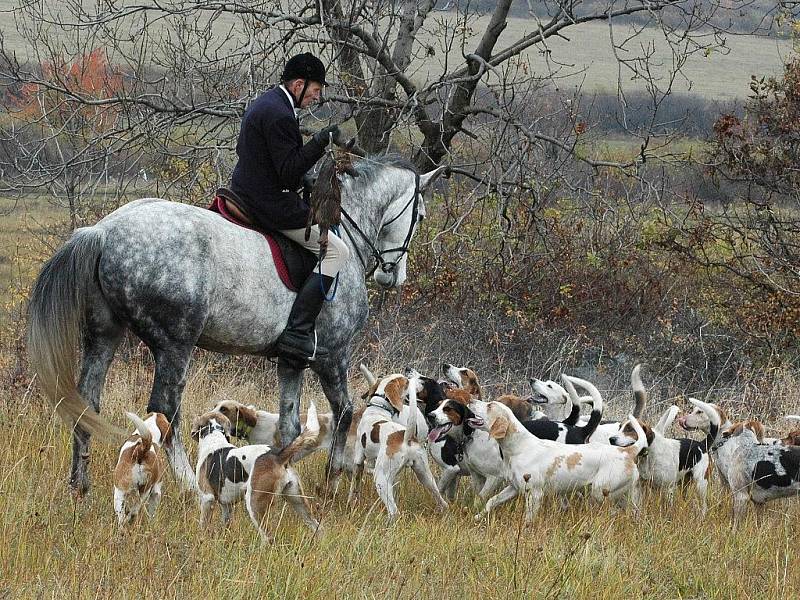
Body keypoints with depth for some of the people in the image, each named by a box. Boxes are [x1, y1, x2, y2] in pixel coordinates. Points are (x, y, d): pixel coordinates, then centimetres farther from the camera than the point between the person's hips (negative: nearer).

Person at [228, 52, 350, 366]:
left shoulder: (264, 103, 11)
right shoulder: (280, 116, -22)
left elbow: (242, 149, 22)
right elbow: (289, 173, -24)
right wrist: (318, 143, -26)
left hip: (245, 195, 11)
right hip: (270, 206, -11)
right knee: (336, 250, -6)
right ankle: (297, 332, -14)